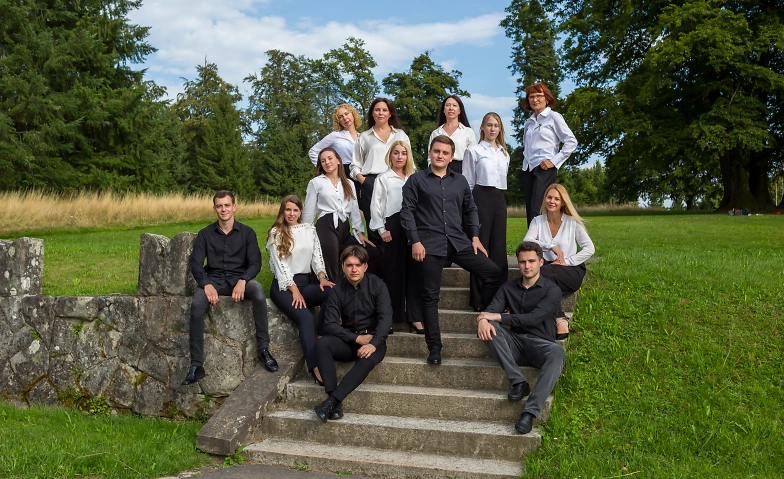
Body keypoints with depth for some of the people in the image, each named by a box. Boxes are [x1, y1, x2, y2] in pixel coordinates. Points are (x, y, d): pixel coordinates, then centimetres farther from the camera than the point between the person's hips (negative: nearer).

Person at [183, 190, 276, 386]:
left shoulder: (247, 233, 8)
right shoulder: (205, 234, 9)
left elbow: (255, 262, 0)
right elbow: (196, 263, 0)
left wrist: (243, 281, -21)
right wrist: (207, 285, -20)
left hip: (239, 279, 0)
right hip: (214, 279, 1)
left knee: (258, 290, -35)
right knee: (196, 305, -32)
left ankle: (263, 349, -26)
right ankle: (196, 365, -26)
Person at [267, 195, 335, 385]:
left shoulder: (309, 229, 15)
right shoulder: (276, 233, 3)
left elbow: (317, 256, 8)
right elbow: (280, 264, -7)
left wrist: (322, 276, -12)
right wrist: (294, 290, -17)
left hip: (306, 282, 4)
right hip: (284, 286, -4)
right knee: (305, 318, -32)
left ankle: (320, 333, -20)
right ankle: (315, 368, -39)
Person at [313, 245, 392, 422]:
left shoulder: (377, 285, -7)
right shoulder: (337, 290, -1)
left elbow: (386, 318, -15)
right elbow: (330, 324, -6)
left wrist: (373, 344, -30)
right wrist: (357, 338, -16)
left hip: (373, 340, -2)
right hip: (349, 341, 2)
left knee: (368, 359, -36)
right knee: (322, 343, -27)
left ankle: (332, 401, -36)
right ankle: (336, 401, -34)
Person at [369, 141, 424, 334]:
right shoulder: (383, 178, 9)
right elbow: (376, 205, 3)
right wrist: (381, 229, -7)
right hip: (393, 225, -2)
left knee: (413, 271, 0)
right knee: (393, 271, -1)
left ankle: (415, 317, 3)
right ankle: (391, 317, 7)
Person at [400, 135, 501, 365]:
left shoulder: (460, 181, 15)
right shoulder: (416, 180, 4)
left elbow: (470, 210, 20)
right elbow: (407, 211, -1)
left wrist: (475, 237, 8)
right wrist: (415, 241, -10)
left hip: (458, 242, 4)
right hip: (430, 244, -4)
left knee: (493, 272, -5)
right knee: (430, 295, -2)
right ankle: (434, 348, 4)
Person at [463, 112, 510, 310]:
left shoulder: (504, 154, 17)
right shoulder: (474, 151, 2)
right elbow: (468, 183, 0)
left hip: (500, 199, 5)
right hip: (482, 198, -5)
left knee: (499, 247, 4)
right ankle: (479, 299, 0)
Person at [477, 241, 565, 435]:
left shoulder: (551, 290, 2)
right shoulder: (508, 288, 14)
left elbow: (534, 318, -13)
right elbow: (491, 311, -1)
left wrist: (498, 317, -16)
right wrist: (483, 320, -26)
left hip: (540, 344, -3)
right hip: (515, 344, 3)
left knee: (557, 353, -36)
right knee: (489, 326, -24)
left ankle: (530, 411, -43)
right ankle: (518, 383, -26)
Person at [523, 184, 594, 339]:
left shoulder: (572, 222, 5)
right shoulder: (537, 221, 10)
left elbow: (589, 249, 1)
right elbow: (527, 241, -9)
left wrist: (566, 261, -10)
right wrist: (551, 246, -22)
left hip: (570, 270, -2)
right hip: (547, 267, 2)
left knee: (543, 273, -35)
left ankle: (560, 321, -27)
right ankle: (560, 319, -29)